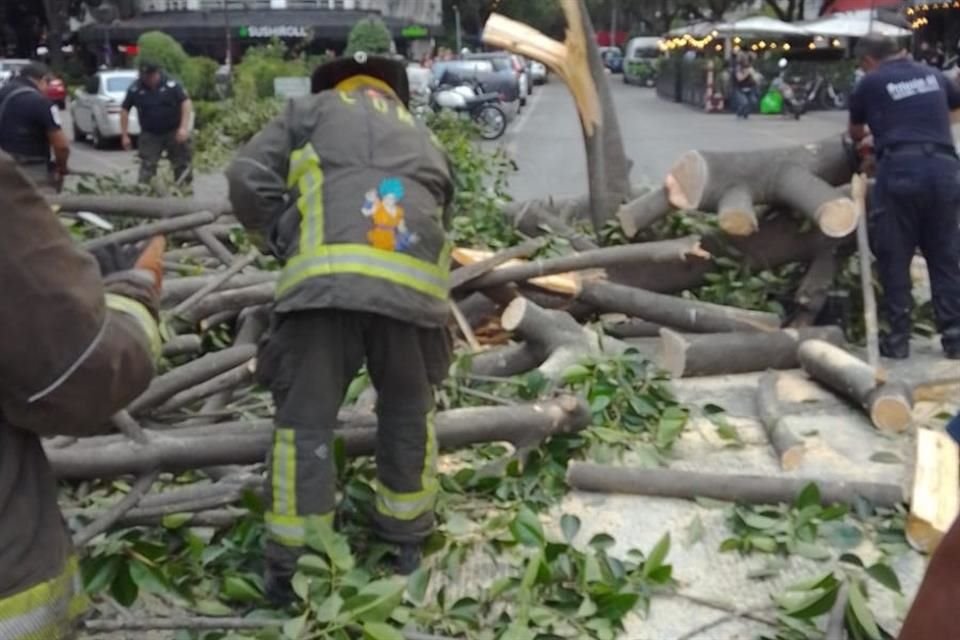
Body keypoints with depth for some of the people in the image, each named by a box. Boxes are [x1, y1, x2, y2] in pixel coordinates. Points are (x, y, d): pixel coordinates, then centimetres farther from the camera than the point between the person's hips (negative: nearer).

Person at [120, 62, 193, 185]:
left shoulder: (171, 84, -11)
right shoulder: (135, 89, -6)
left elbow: (186, 102, -10)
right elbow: (124, 110, 1)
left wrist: (184, 128, -18)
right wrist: (124, 135, -2)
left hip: (174, 132, -1)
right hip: (149, 135, 1)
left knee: (182, 166, 5)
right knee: (147, 167, -3)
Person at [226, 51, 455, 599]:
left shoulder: (311, 111, 23)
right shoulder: (424, 138, 34)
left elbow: (247, 179, 10)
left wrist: (288, 241, 20)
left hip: (326, 278, -3)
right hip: (414, 283, 3)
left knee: (307, 418, 9)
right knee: (409, 413, 22)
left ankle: (292, 563, 17)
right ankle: (408, 538, 34)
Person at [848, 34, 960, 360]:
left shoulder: (870, 83, 9)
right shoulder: (933, 75, 19)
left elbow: (855, 132, 23)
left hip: (900, 170, -3)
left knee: (894, 258, 5)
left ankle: (898, 337, 5)